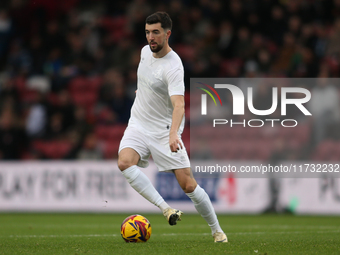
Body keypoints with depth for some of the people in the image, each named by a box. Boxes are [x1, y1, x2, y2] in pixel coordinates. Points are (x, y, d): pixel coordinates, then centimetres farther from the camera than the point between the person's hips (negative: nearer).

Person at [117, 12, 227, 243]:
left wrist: (173, 133, -50)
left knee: (188, 185, -8)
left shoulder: (173, 66, -21)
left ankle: (217, 230, 12)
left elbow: (179, 104, -35)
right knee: (125, 162, -27)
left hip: (165, 131, -6)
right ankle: (166, 209, -29)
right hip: (138, 126, 6)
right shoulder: (146, 51, 1)